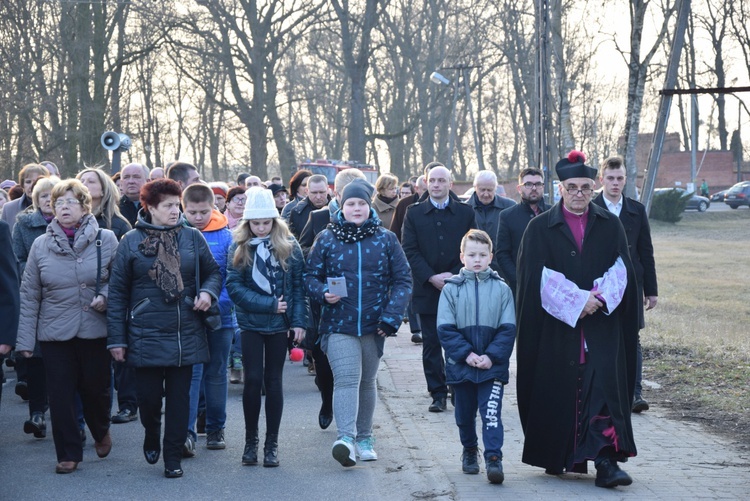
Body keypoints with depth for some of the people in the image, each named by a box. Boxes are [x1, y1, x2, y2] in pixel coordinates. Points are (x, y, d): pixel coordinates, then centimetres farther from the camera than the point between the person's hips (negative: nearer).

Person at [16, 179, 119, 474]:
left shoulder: (105, 240, -4)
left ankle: (101, 432, 39)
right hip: (54, 333, 1)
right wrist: (25, 339, -1)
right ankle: (69, 453, 14)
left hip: (94, 331, -1)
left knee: (96, 388, 9)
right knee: (61, 394, 1)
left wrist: (105, 295, -16)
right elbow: (29, 295, 3)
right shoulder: (41, 245, 1)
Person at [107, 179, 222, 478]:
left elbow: (213, 271, 17)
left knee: (179, 396, 5)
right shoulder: (131, 241, -1)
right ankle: (151, 436, 32)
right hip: (146, 335, -2)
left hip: (185, 334, 2)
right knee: (148, 395, 0)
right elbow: (117, 293, 1)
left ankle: (173, 458, 16)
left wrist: (208, 291, -7)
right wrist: (116, 338, -2)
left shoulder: (192, 237, 4)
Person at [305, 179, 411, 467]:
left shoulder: (385, 239, 5)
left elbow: (402, 280, 5)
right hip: (339, 324, -2)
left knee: (367, 381, 13)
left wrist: (391, 317, -5)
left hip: (373, 325, 2)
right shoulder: (326, 239, 4)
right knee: (346, 378, -17)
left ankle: (364, 438, 26)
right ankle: (346, 438, -27)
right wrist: (323, 293, -13)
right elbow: (311, 276, 9)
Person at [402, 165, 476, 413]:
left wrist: (454, 275, -10)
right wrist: (431, 277, -11)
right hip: (427, 290, 0)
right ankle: (437, 394, 8)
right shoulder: (414, 213, 5)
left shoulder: (465, 212, 6)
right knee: (431, 344, 3)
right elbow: (410, 250, -1)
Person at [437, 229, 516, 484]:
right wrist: (467, 354, -14)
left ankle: (494, 458, -12)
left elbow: (508, 329, -1)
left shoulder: (501, 289, 1)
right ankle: (469, 451, 34)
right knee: (465, 414, 15)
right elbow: (445, 329, -4)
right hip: (460, 365, 1)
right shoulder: (451, 289, 0)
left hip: (492, 365, -1)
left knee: (491, 413, -10)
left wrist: (491, 356, -13)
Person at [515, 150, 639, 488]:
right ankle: (555, 457, 17)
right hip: (556, 327, -1)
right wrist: (578, 300, -14)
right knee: (556, 390, 2)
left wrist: (600, 297, -16)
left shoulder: (610, 226, 9)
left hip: (601, 327, 1)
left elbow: (621, 270, 2)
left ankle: (605, 461, -15)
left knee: (604, 387, -11)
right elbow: (538, 276, -6)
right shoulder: (540, 228, 3)